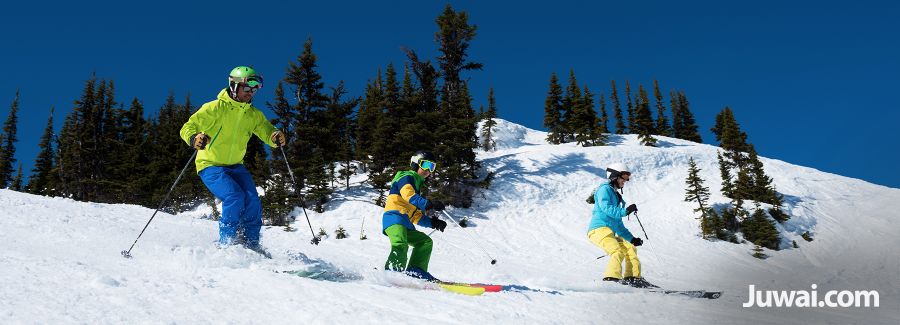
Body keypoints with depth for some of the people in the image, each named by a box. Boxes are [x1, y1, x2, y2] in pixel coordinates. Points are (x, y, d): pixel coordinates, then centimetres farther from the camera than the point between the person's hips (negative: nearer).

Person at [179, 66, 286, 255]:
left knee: (253, 201, -14)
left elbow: (266, 131, 4)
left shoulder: (254, 114, 4)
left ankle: (251, 244, 2)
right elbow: (187, 128, -15)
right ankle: (227, 243, -11)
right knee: (234, 197, -26)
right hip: (210, 166, -5)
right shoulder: (216, 108, -14)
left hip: (235, 166, 5)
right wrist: (194, 139, -39)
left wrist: (276, 137, -21)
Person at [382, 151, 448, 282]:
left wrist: (432, 222, 14)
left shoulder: (419, 186, 33)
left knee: (425, 241, 4)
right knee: (401, 245, -30)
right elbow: (408, 195, -19)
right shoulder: (407, 177, 6)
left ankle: (415, 272, -10)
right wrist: (429, 204, -29)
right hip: (394, 217, -9)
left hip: (406, 224, 9)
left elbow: (417, 216, 28)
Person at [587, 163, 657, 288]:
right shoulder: (605, 189, 3)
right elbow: (606, 208, -17)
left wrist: (631, 238, 27)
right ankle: (611, 278, -38)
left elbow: (618, 224, 31)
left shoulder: (616, 196, 30)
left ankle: (633, 278, -1)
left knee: (630, 248, 1)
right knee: (618, 252, -25)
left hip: (610, 233, 9)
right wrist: (625, 211, -24)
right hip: (599, 228, -9)